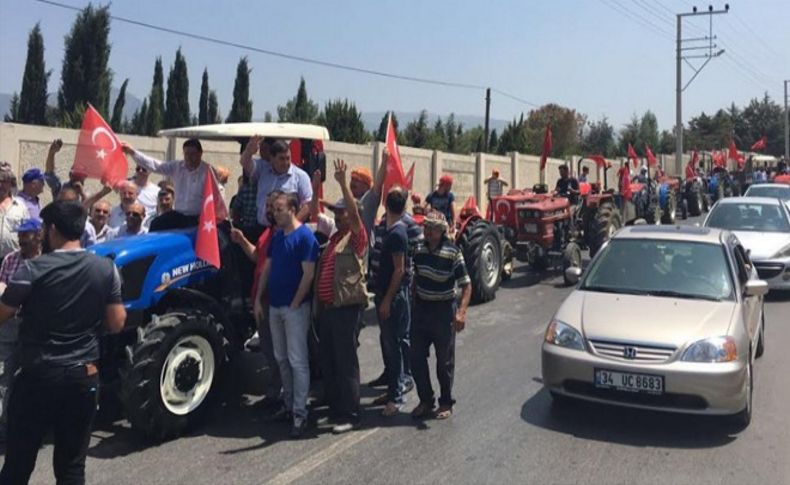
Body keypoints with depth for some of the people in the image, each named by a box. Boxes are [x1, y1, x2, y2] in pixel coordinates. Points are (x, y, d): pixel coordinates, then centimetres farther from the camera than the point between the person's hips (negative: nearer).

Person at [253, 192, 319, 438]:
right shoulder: (276, 236, 11)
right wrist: (258, 299, 9)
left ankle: (300, 413, 1)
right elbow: (267, 268, 15)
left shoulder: (305, 236, -12)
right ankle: (288, 404, 26)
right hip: (274, 306, 8)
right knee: (281, 359, 15)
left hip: (295, 307, -8)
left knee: (297, 361, -4)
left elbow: (308, 274, -16)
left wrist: (294, 305, -16)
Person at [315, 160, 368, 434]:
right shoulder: (335, 237, 18)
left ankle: (350, 415, 2)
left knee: (345, 361, -5)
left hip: (346, 306, -9)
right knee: (326, 359, 14)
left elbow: (355, 211, -23)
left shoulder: (356, 237, -5)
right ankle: (334, 406, 28)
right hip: (326, 306, 9)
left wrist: (342, 182, -27)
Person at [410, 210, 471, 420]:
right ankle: (425, 400, 24)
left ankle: (446, 403, 24)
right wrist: (414, 305, 14)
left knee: (444, 361, 7)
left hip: (443, 310, -5)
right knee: (416, 358, 7)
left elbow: (466, 285, -14)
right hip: (421, 309, 5)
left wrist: (461, 312, -26)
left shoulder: (452, 252, -14)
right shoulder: (419, 251, 3)